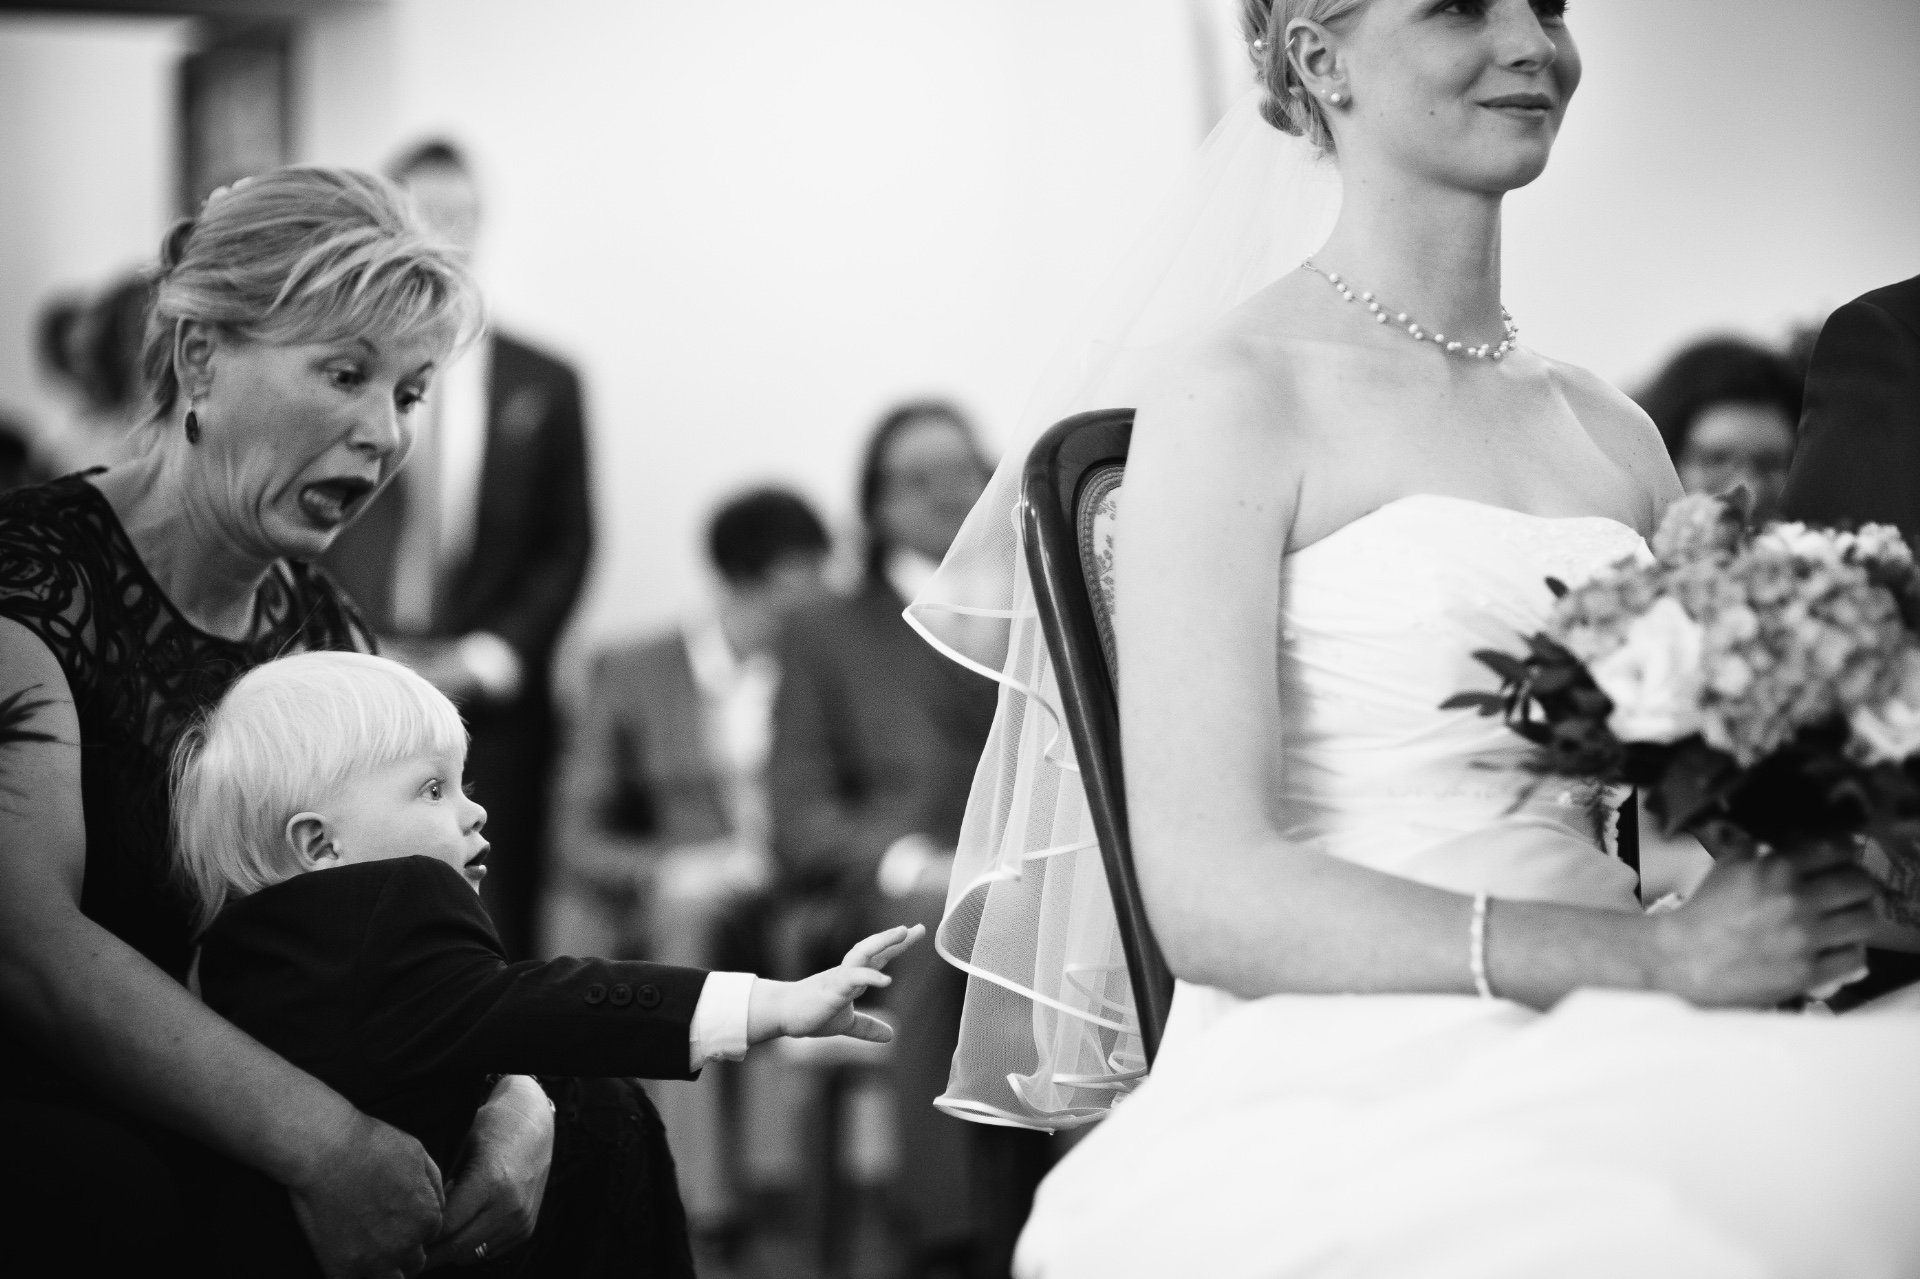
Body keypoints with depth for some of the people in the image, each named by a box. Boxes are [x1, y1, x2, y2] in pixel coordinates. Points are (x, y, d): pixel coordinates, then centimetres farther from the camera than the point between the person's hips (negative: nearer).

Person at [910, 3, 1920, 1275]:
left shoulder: (1613, 437, 17)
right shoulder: (1241, 392, 0)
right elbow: (1208, 894, -9)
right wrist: (1648, 958, -17)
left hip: (1596, 1088, 6)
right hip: (1342, 1109, -6)